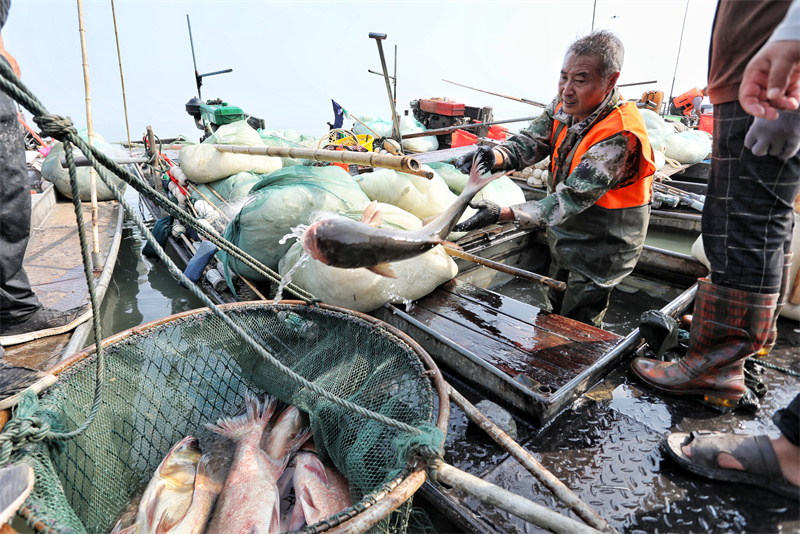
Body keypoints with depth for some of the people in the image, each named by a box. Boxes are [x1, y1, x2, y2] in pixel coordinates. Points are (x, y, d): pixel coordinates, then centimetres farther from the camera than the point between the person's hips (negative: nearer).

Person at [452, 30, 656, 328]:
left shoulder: (620, 137, -34)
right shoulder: (565, 104, -9)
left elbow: (571, 199, -38)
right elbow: (531, 141, -14)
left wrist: (503, 214, -46)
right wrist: (494, 156, -37)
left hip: (600, 245, -7)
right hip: (564, 236, 8)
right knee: (556, 309, 26)